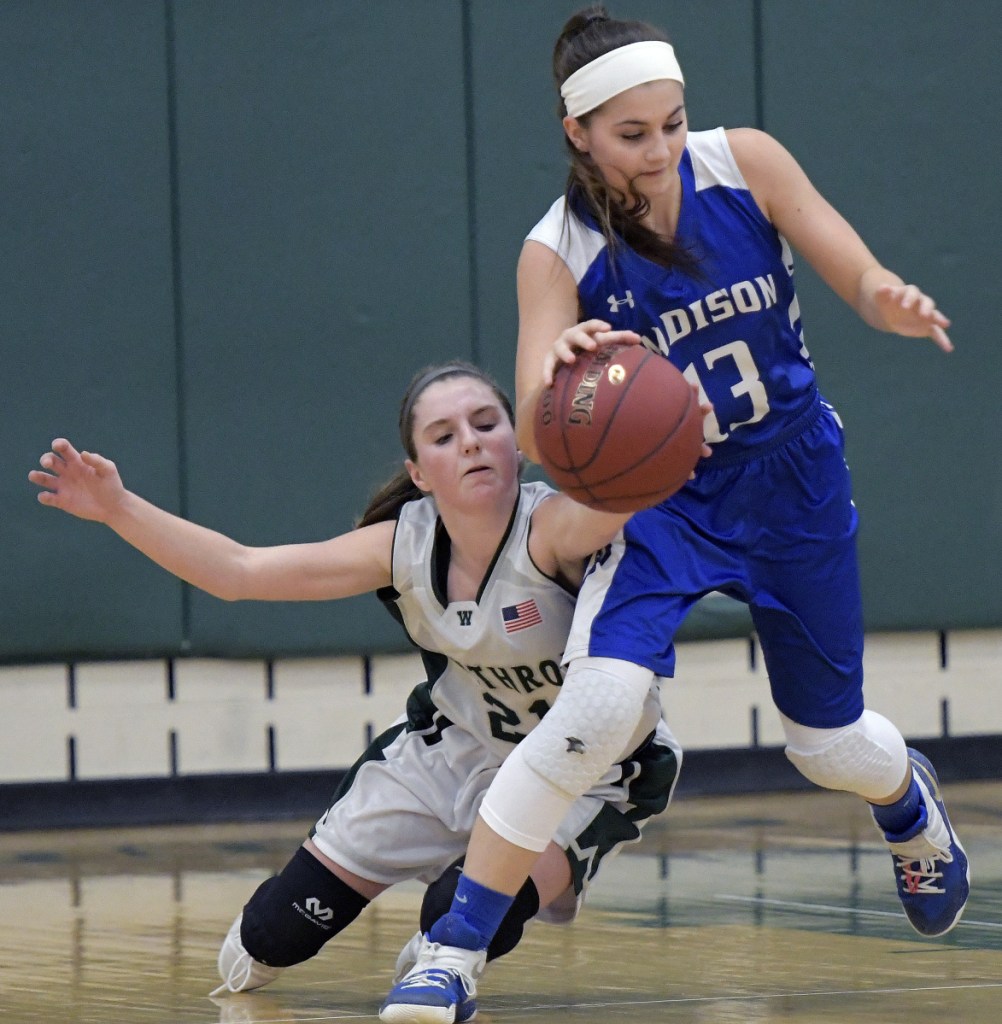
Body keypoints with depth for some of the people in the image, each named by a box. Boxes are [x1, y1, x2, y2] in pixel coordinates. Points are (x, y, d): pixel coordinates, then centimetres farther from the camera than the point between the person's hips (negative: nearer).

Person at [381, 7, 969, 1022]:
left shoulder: (744, 163, -14)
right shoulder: (558, 252, -19)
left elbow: (858, 276, -8)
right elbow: (536, 439, -27)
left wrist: (895, 303, -33)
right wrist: (557, 370, -51)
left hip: (792, 476, 2)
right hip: (661, 491, -2)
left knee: (828, 740, 14)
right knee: (597, 699, -27)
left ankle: (910, 801, 54)